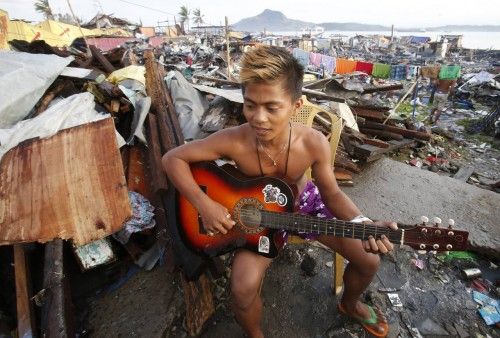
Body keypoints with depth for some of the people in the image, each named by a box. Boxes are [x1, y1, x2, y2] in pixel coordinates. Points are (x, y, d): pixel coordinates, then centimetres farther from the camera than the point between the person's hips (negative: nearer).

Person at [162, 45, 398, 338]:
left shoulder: (314, 143, -26)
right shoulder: (233, 141, -29)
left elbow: (331, 193, -12)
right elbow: (173, 158, -19)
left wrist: (363, 224, -31)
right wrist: (204, 205, -29)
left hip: (305, 202, 3)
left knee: (369, 259, -1)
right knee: (243, 288, -24)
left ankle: (350, 304, 37)